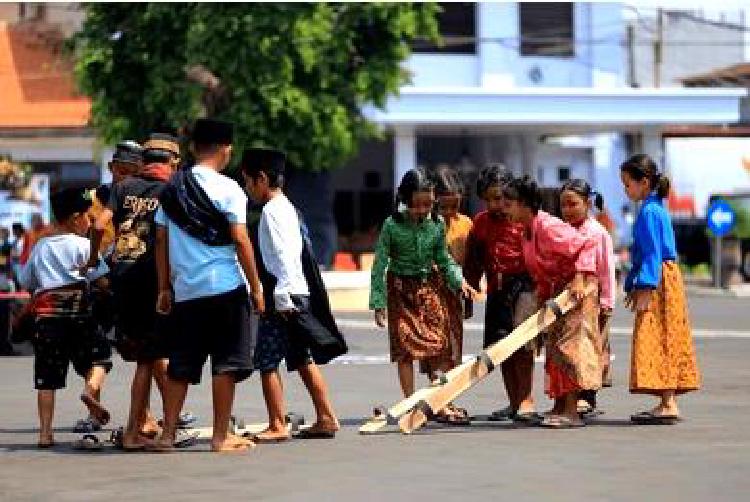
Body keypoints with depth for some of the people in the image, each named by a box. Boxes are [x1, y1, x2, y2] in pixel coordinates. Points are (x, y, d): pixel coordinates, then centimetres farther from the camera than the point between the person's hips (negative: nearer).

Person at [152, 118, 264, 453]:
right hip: (225, 286, -5)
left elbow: (161, 240, 10)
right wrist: (256, 288, -4)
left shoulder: (172, 189, 9)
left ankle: (168, 434, 9)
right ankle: (221, 436, 2)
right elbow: (240, 241, -10)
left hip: (185, 289, 5)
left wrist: (164, 288, 15)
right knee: (226, 362, 1)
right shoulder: (228, 189, -6)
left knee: (181, 365, 10)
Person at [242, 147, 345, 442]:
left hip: (282, 297, -10)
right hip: (298, 295, 10)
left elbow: (284, 255, -20)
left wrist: (281, 297, -22)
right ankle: (326, 418, 18)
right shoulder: (286, 208, 18)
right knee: (302, 359, 14)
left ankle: (277, 426, -6)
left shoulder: (272, 210, -12)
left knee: (267, 361, -7)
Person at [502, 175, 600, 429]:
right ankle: (560, 407, 17)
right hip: (556, 290, 10)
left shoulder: (548, 227, -22)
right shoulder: (527, 231, 7)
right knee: (554, 345, 11)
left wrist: (580, 279, -28)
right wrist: (543, 295, 11)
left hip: (576, 288, -10)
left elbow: (586, 246, -23)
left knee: (569, 344, -13)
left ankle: (571, 411, -15)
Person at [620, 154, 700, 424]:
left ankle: (668, 404, -12)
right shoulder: (656, 208, 17)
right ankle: (667, 402, 12)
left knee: (658, 342, -10)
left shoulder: (649, 212, -13)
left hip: (658, 281, -10)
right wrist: (633, 285, 26)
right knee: (665, 343, 10)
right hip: (666, 277, 10)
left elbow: (653, 253, -20)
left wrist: (644, 288, -23)